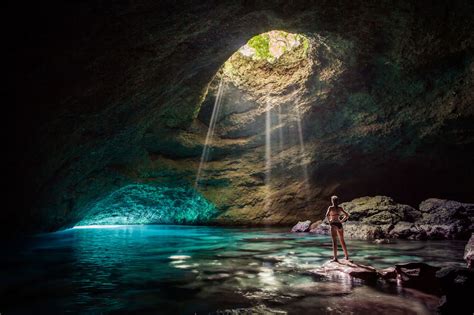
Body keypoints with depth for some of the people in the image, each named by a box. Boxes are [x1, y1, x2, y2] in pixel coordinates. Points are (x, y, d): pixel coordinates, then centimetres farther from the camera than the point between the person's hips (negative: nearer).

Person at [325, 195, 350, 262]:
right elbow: (347, 215, 11)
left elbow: (327, 215, -22)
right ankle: (346, 256, 23)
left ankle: (335, 258, -4)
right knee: (342, 241, 16)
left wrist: (329, 221, -8)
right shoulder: (340, 208, 8)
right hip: (339, 224, 5)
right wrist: (341, 221, 12)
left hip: (333, 225, -5)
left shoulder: (330, 207, -6)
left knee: (334, 241, -3)